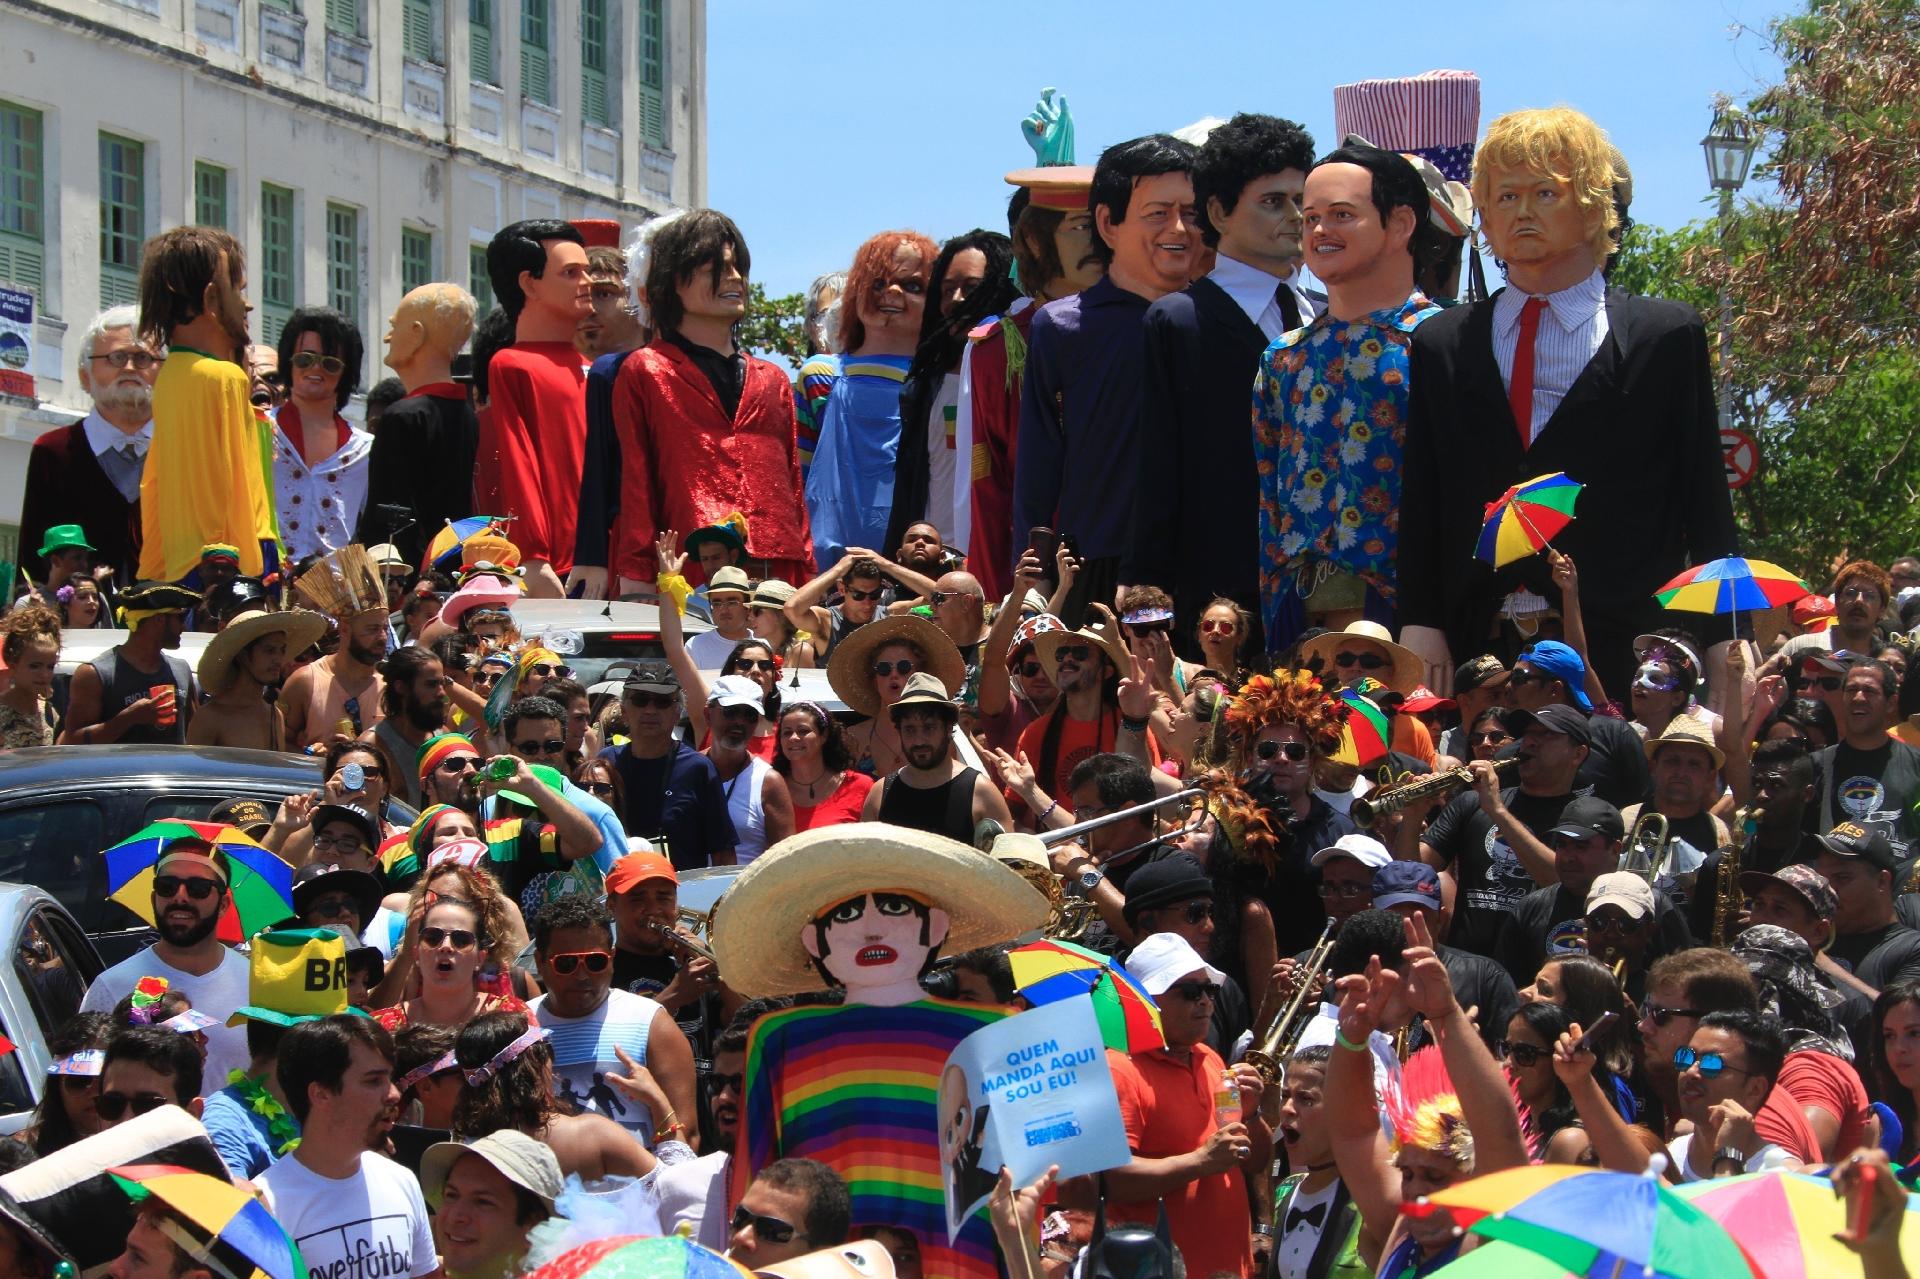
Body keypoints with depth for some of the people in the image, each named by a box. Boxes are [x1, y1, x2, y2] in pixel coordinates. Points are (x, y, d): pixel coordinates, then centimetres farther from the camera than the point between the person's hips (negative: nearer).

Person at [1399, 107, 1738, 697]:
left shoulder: (1666, 337, 8)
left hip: (1626, 654, -2)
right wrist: (1419, 624, -2)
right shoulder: (1440, 345, 17)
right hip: (1480, 655, 2)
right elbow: (1421, 505, 12)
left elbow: (1706, 506, 6)